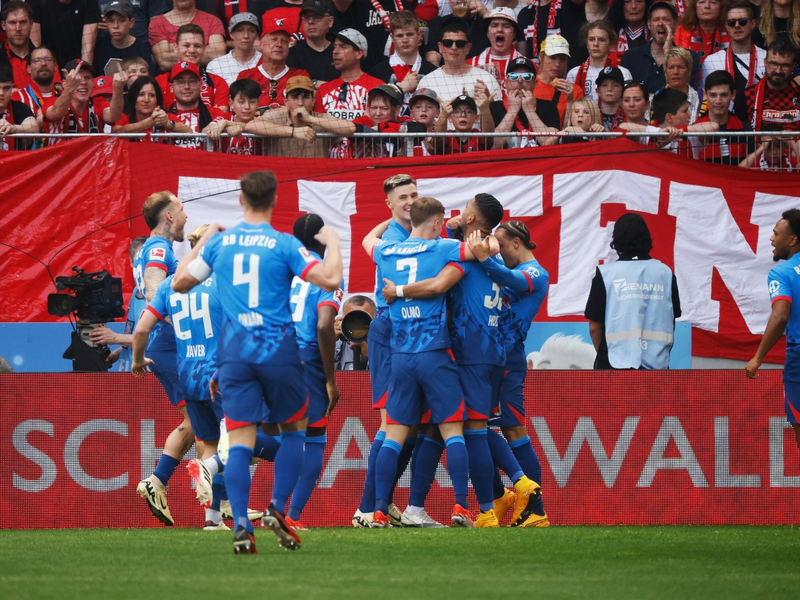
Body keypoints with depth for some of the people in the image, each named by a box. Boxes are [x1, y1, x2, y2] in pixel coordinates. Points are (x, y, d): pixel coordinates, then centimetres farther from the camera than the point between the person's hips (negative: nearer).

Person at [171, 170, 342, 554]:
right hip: (278, 349, -2)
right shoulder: (284, 245, -5)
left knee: (239, 441, -2)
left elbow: (180, 282, 19)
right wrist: (332, 242, 4)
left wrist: (202, 241, 31)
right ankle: (277, 509, 4)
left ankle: (241, 526, -14)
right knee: (293, 429, 17)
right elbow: (331, 280, -13)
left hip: (234, 351, 2)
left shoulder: (220, 243, 6)